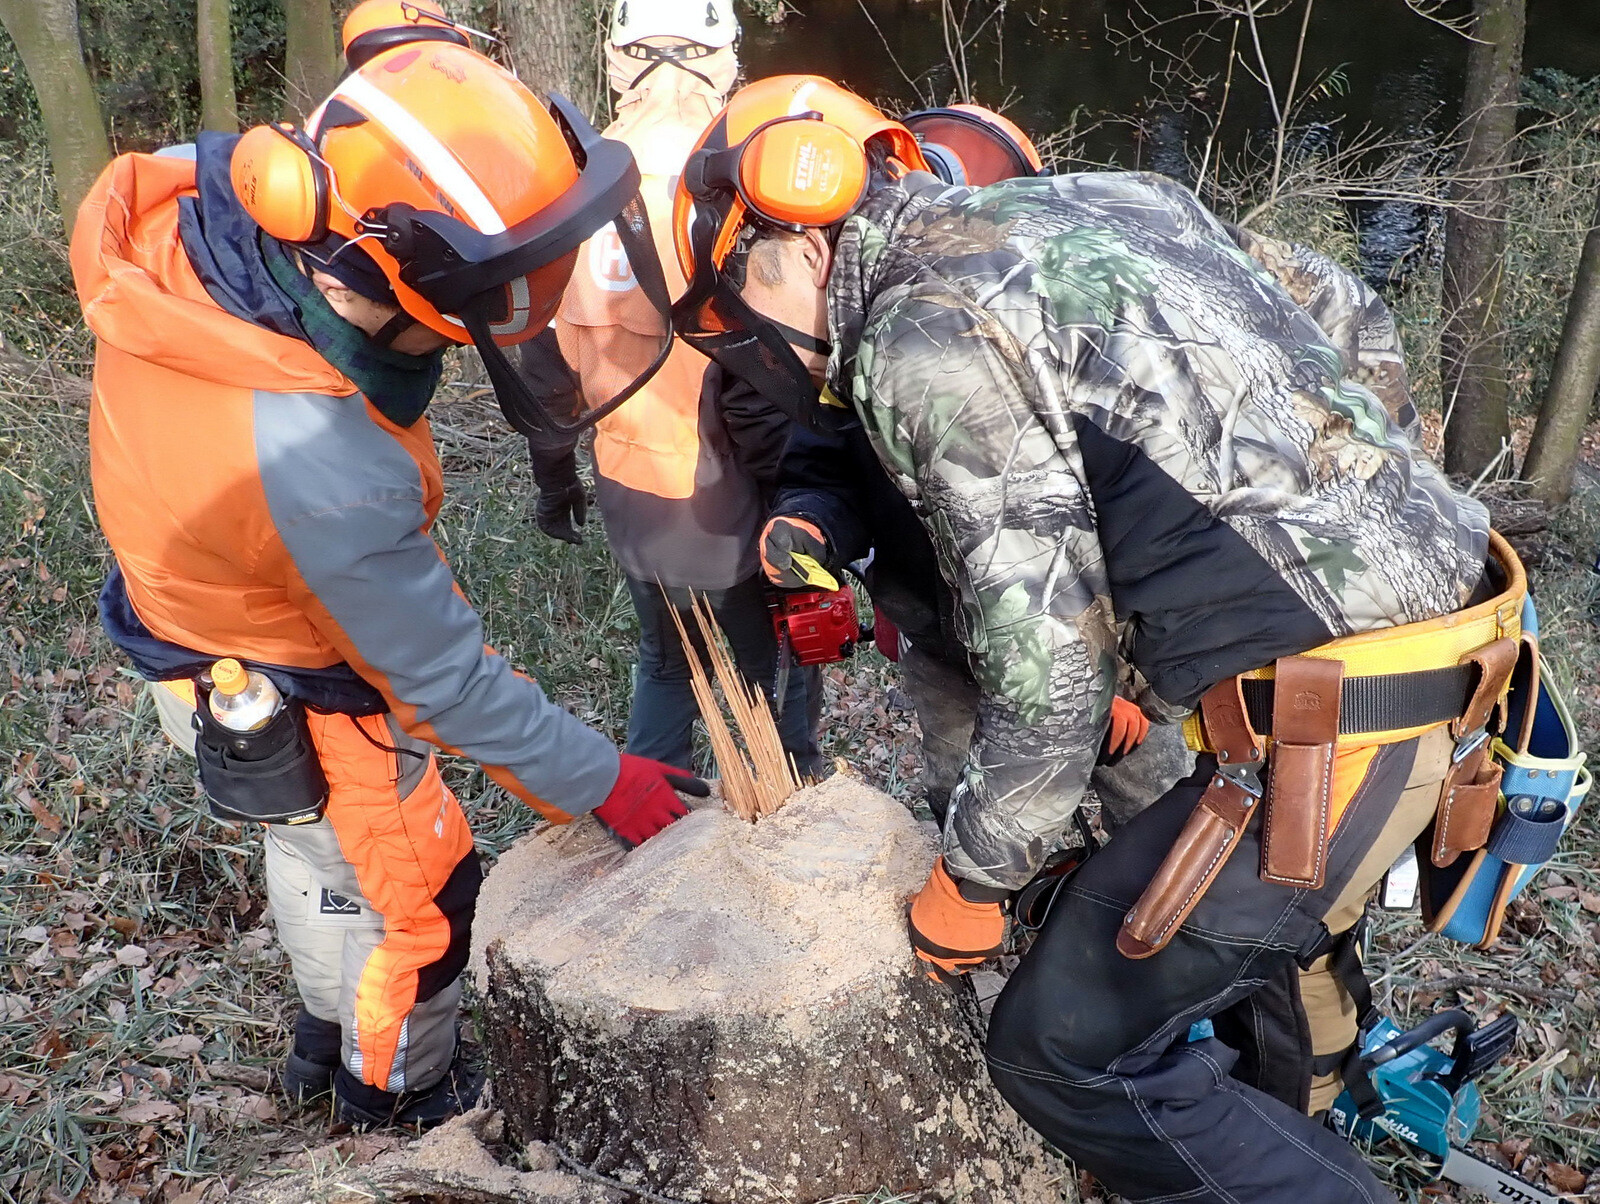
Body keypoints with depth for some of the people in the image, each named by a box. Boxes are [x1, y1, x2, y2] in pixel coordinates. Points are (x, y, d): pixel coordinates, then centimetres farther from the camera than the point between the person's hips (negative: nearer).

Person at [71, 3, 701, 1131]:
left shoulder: (183, 208, -24)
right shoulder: (321, 470, -44)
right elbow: (445, 680, -29)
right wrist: (603, 783, -17)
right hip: (302, 716, -8)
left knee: (317, 852, 31)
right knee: (413, 898, 18)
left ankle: (329, 1038, 58)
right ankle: (404, 1100, 46)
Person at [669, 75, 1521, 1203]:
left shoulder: (919, 337, -11)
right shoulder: (1101, 196, 14)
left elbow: (1049, 661, -15)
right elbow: (1353, 321, 21)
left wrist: (969, 884, 0)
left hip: (1328, 719, -9)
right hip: (1455, 637, 10)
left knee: (1070, 1053, 2)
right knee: (1275, 905, 34)